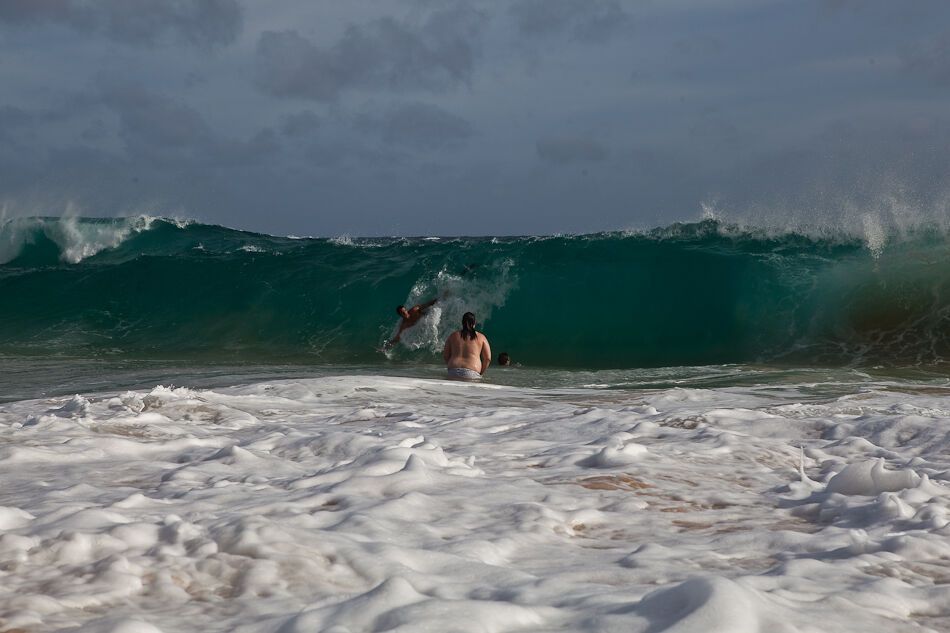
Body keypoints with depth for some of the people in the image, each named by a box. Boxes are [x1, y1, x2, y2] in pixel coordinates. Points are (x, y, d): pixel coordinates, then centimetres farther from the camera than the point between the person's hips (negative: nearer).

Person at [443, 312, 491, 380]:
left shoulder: (453, 336, 15)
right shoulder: (481, 337, 11)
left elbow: (445, 356, 17)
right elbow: (488, 358, 9)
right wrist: (480, 374, 18)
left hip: (453, 374, 2)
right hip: (472, 374, -2)